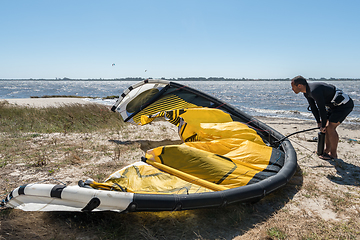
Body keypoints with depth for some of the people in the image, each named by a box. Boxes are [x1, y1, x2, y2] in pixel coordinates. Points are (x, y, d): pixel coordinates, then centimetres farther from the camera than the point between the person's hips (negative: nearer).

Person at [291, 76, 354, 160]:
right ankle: (327, 149, 23)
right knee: (327, 127, 11)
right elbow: (313, 107, 9)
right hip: (335, 105, 10)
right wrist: (319, 122, 7)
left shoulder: (315, 90, -30)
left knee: (330, 127, -13)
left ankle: (333, 153, 0)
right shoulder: (306, 92, 1)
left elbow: (322, 109, -26)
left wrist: (323, 125, -14)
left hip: (344, 104, -10)